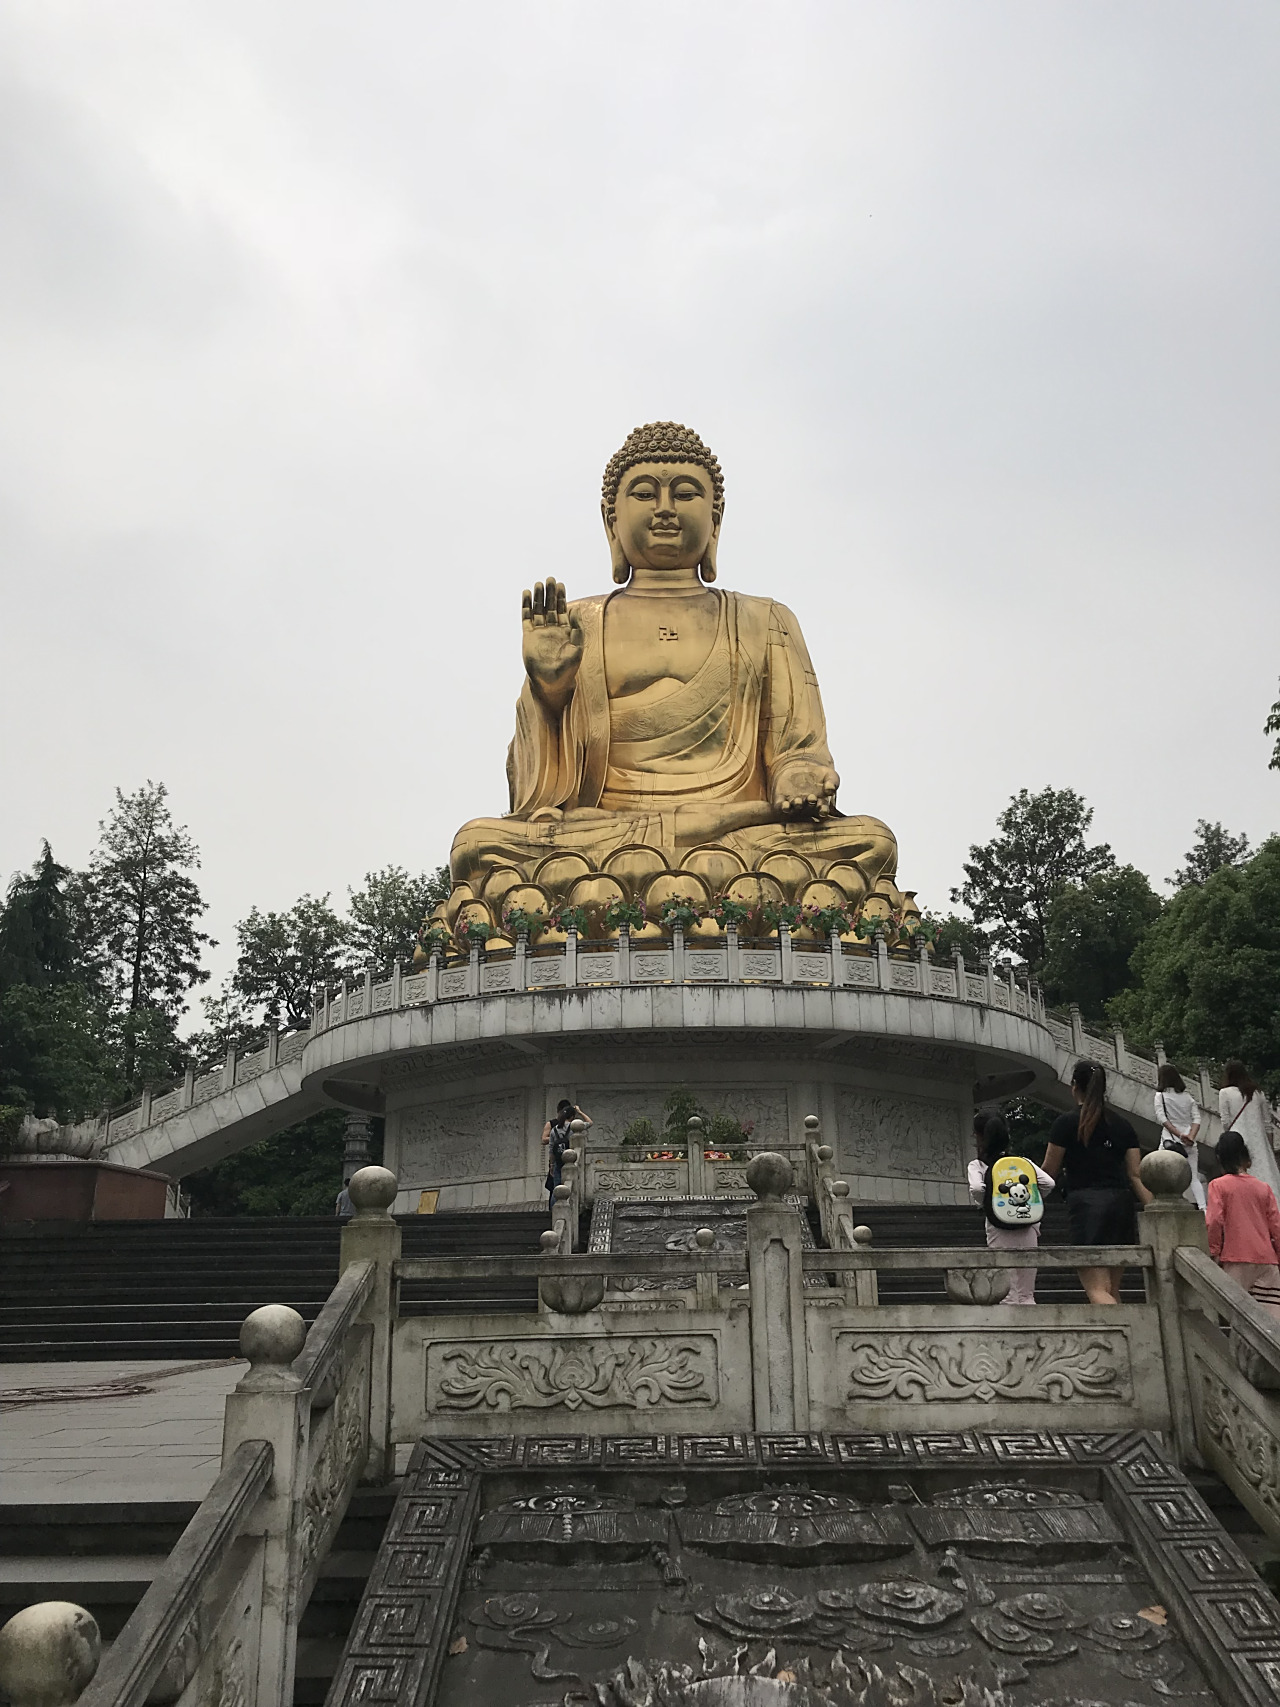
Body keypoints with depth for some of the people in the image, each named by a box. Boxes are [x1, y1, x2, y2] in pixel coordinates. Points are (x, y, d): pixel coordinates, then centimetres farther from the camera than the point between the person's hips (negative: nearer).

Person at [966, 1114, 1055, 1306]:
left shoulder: (977, 1165, -1)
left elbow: (976, 1188, -21)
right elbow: (1048, 1183, -5)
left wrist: (987, 1204, -1)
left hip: (999, 1232, -3)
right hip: (1028, 1230, 3)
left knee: (1007, 1296, 2)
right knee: (1027, 1295, 11)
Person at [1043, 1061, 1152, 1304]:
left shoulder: (1066, 1124, -3)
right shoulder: (1122, 1125, 11)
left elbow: (1049, 1173, 1)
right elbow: (1136, 1175, 5)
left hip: (1086, 1202, -6)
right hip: (1121, 1203, 6)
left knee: (1096, 1289, -8)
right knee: (1112, 1290, 16)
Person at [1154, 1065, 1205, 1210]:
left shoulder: (1161, 1095, 0)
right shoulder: (1188, 1096, 12)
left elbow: (1162, 1118, -9)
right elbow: (1197, 1118, 2)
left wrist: (1179, 1135, -12)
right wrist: (1190, 1137, -8)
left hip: (1170, 1139, -4)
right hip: (1190, 1143, 4)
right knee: (1194, 1178, 6)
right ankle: (1202, 1208, -8)